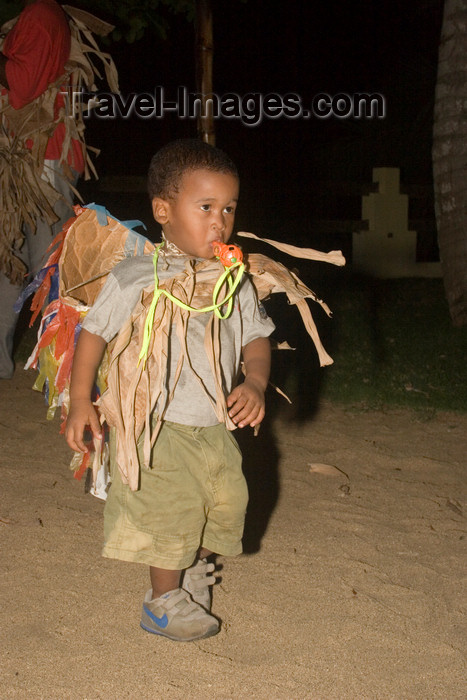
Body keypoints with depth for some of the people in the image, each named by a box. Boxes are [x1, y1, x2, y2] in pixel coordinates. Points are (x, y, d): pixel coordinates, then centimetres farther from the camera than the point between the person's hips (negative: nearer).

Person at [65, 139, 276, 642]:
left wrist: (255, 383, -11)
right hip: (158, 425, -5)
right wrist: (80, 401, -5)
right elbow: (94, 333, -4)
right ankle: (165, 601, 21)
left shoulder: (234, 280, 1)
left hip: (214, 426, 5)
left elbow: (255, 338, 8)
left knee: (225, 501, 13)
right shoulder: (135, 278, -13)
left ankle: (195, 568, 42)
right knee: (168, 511, -2)